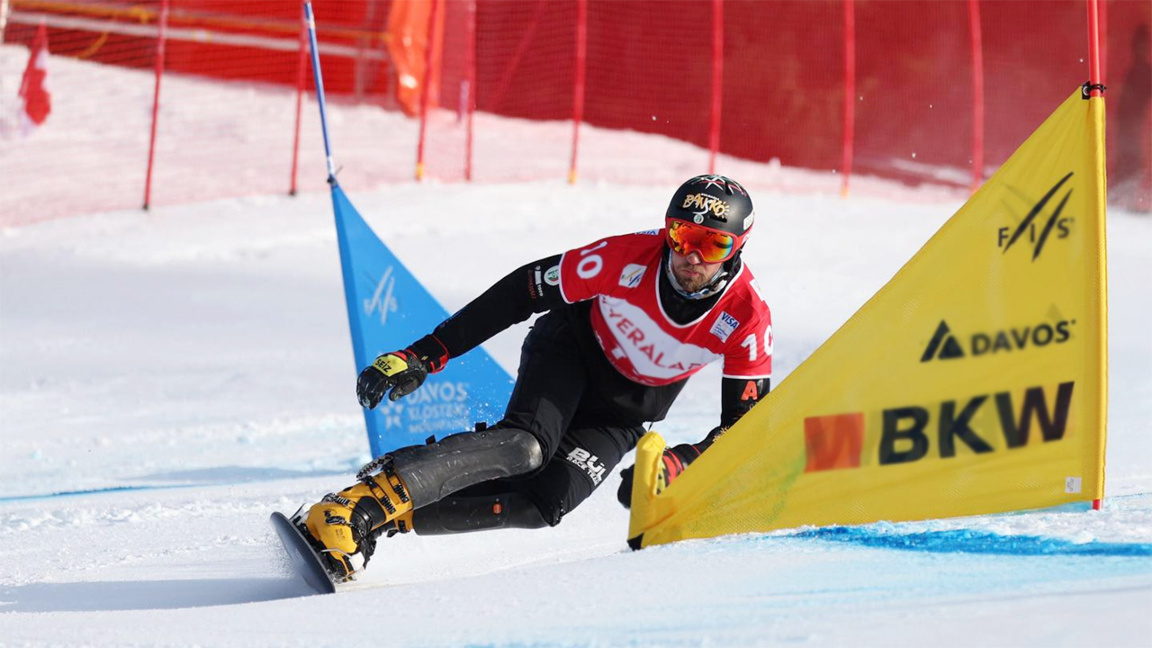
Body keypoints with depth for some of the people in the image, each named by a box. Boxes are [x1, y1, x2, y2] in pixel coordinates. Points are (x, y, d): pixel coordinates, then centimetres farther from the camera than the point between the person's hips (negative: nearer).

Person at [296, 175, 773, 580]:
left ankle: (386, 518, -20)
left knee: (545, 505, -22)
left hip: (623, 413, 2)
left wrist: (675, 468, -33)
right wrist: (423, 356, -25)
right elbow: (523, 292, -22)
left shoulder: (747, 317, -25)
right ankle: (361, 502, -41)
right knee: (525, 446, -34)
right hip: (571, 350, -2)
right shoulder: (630, 257, -29)